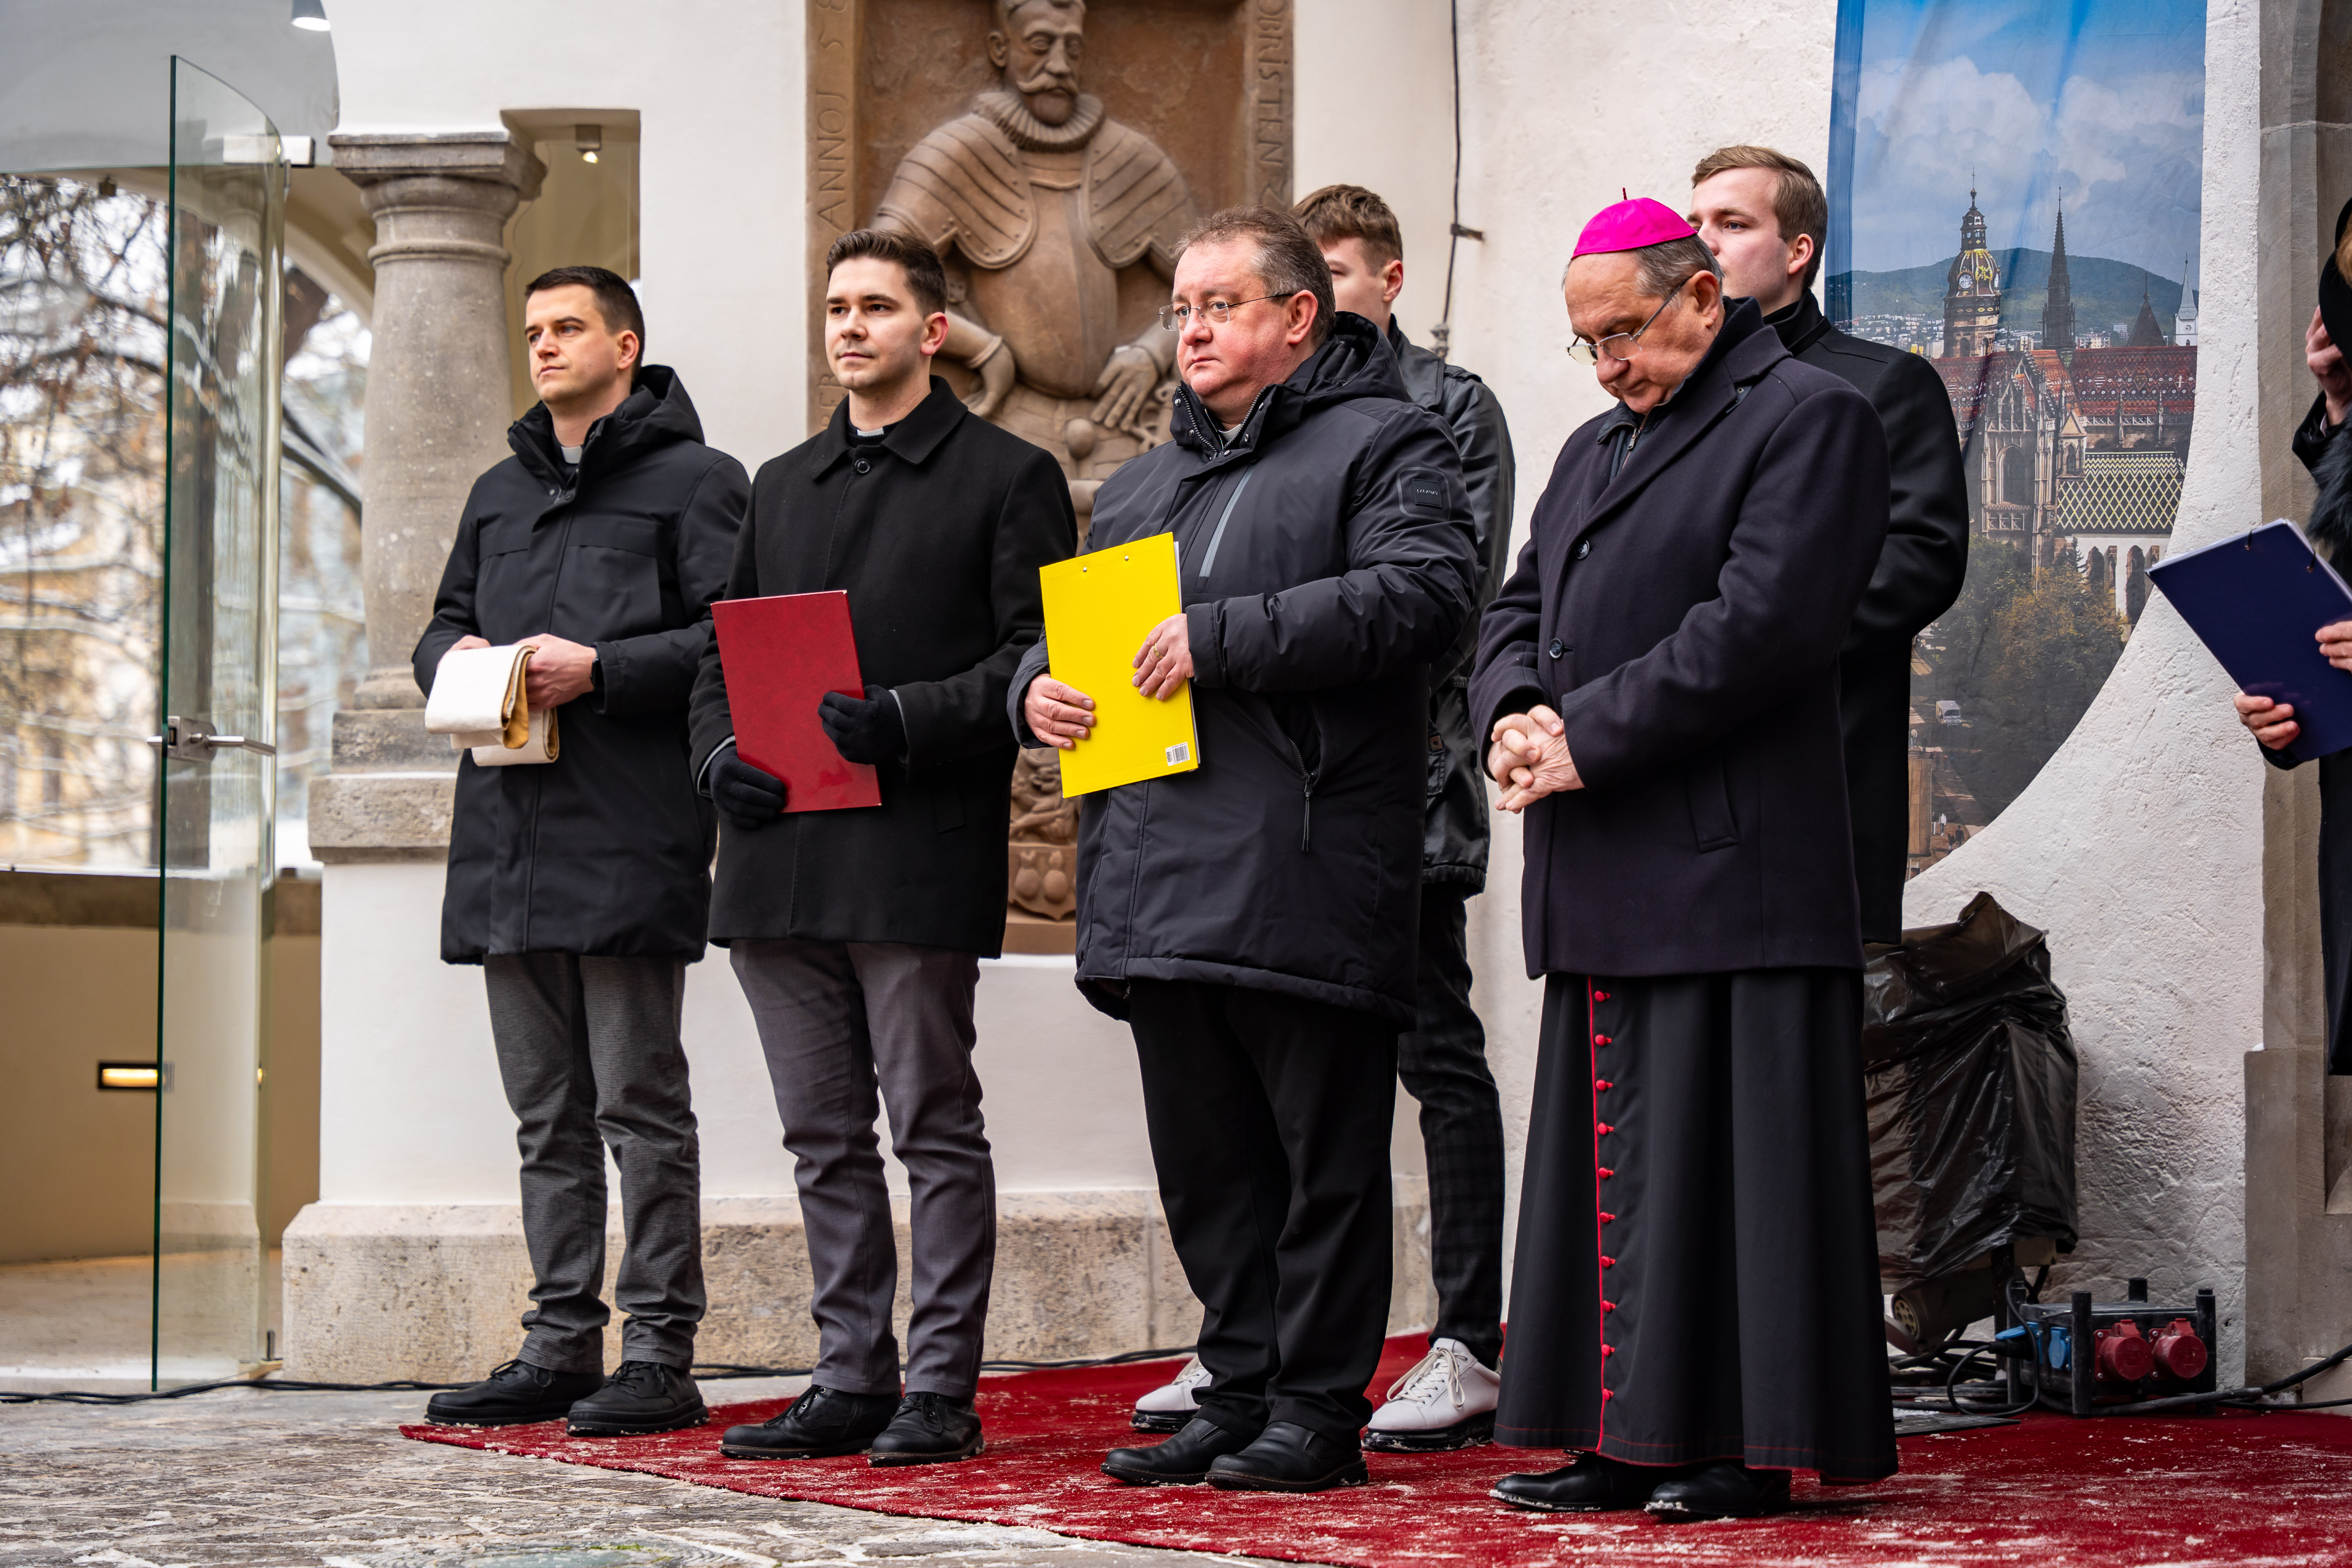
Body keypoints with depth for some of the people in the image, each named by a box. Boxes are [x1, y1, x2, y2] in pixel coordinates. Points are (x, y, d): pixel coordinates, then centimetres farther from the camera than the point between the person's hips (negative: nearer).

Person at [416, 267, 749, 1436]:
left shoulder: (694, 481, 0)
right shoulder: (499, 493, 23)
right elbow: (444, 623, 27)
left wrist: (600, 669, -17)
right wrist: (456, 657, 4)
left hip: (630, 837, -7)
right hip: (509, 835, 7)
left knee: (640, 1104, -5)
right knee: (546, 1113, 10)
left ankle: (661, 1354, -1)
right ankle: (560, 1348, 16)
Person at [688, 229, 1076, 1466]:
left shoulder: (1006, 477, 2)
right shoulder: (782, 486, 20)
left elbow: (1035, 656, -7)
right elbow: (723, 649, 20)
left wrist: (903, 722, -18)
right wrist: (722, 756, 0)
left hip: (918, 855, -6)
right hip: (781, 852, 6)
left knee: (935, 1128, -2)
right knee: (825, 1136, 9)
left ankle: (941, 1390, 3)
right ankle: (849, 1379, 16)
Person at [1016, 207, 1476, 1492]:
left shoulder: (1381, 444, 1)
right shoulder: (1138, 488, 24)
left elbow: (1423, 592, -15)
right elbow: (1069, 628, 31)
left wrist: (1226, 637, -17)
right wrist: (1038, 690, 6)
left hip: (1306, 875, -7)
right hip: (1162, 882, 7)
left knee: (1325, 1157, -2)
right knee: (1204, 1158, 11)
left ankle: (1319, 1410, 4)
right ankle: (1240, 1393, 19)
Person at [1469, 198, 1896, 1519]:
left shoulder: (1811, 418, -4)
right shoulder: (1598, 449, 23)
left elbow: (1762, 626, -15)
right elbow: (1519, 609, 21)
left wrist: (1585, 740, -15)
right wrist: (1515, 715, -2)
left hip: (1728, 861, -8)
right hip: (1605, 880, 8)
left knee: (1723, 1149, -6)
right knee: (1608, 1152, 7)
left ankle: (1748, 1447, 0)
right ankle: (1627, 1439, 12)